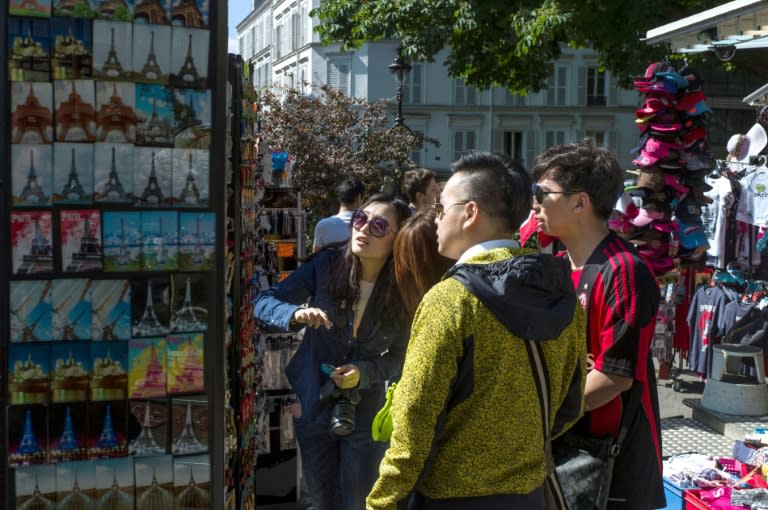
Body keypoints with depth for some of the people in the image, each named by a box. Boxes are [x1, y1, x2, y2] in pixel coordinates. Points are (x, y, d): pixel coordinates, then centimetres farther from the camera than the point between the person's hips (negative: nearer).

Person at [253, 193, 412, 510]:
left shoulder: (403, 293, -13)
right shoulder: (326, 265, -14)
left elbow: (400, 358, -5)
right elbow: (263, 302, -12)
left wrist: (364, 373, -23)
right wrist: (296, 314, -32)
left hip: (365, 416, -1)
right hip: (313, 409, 1)